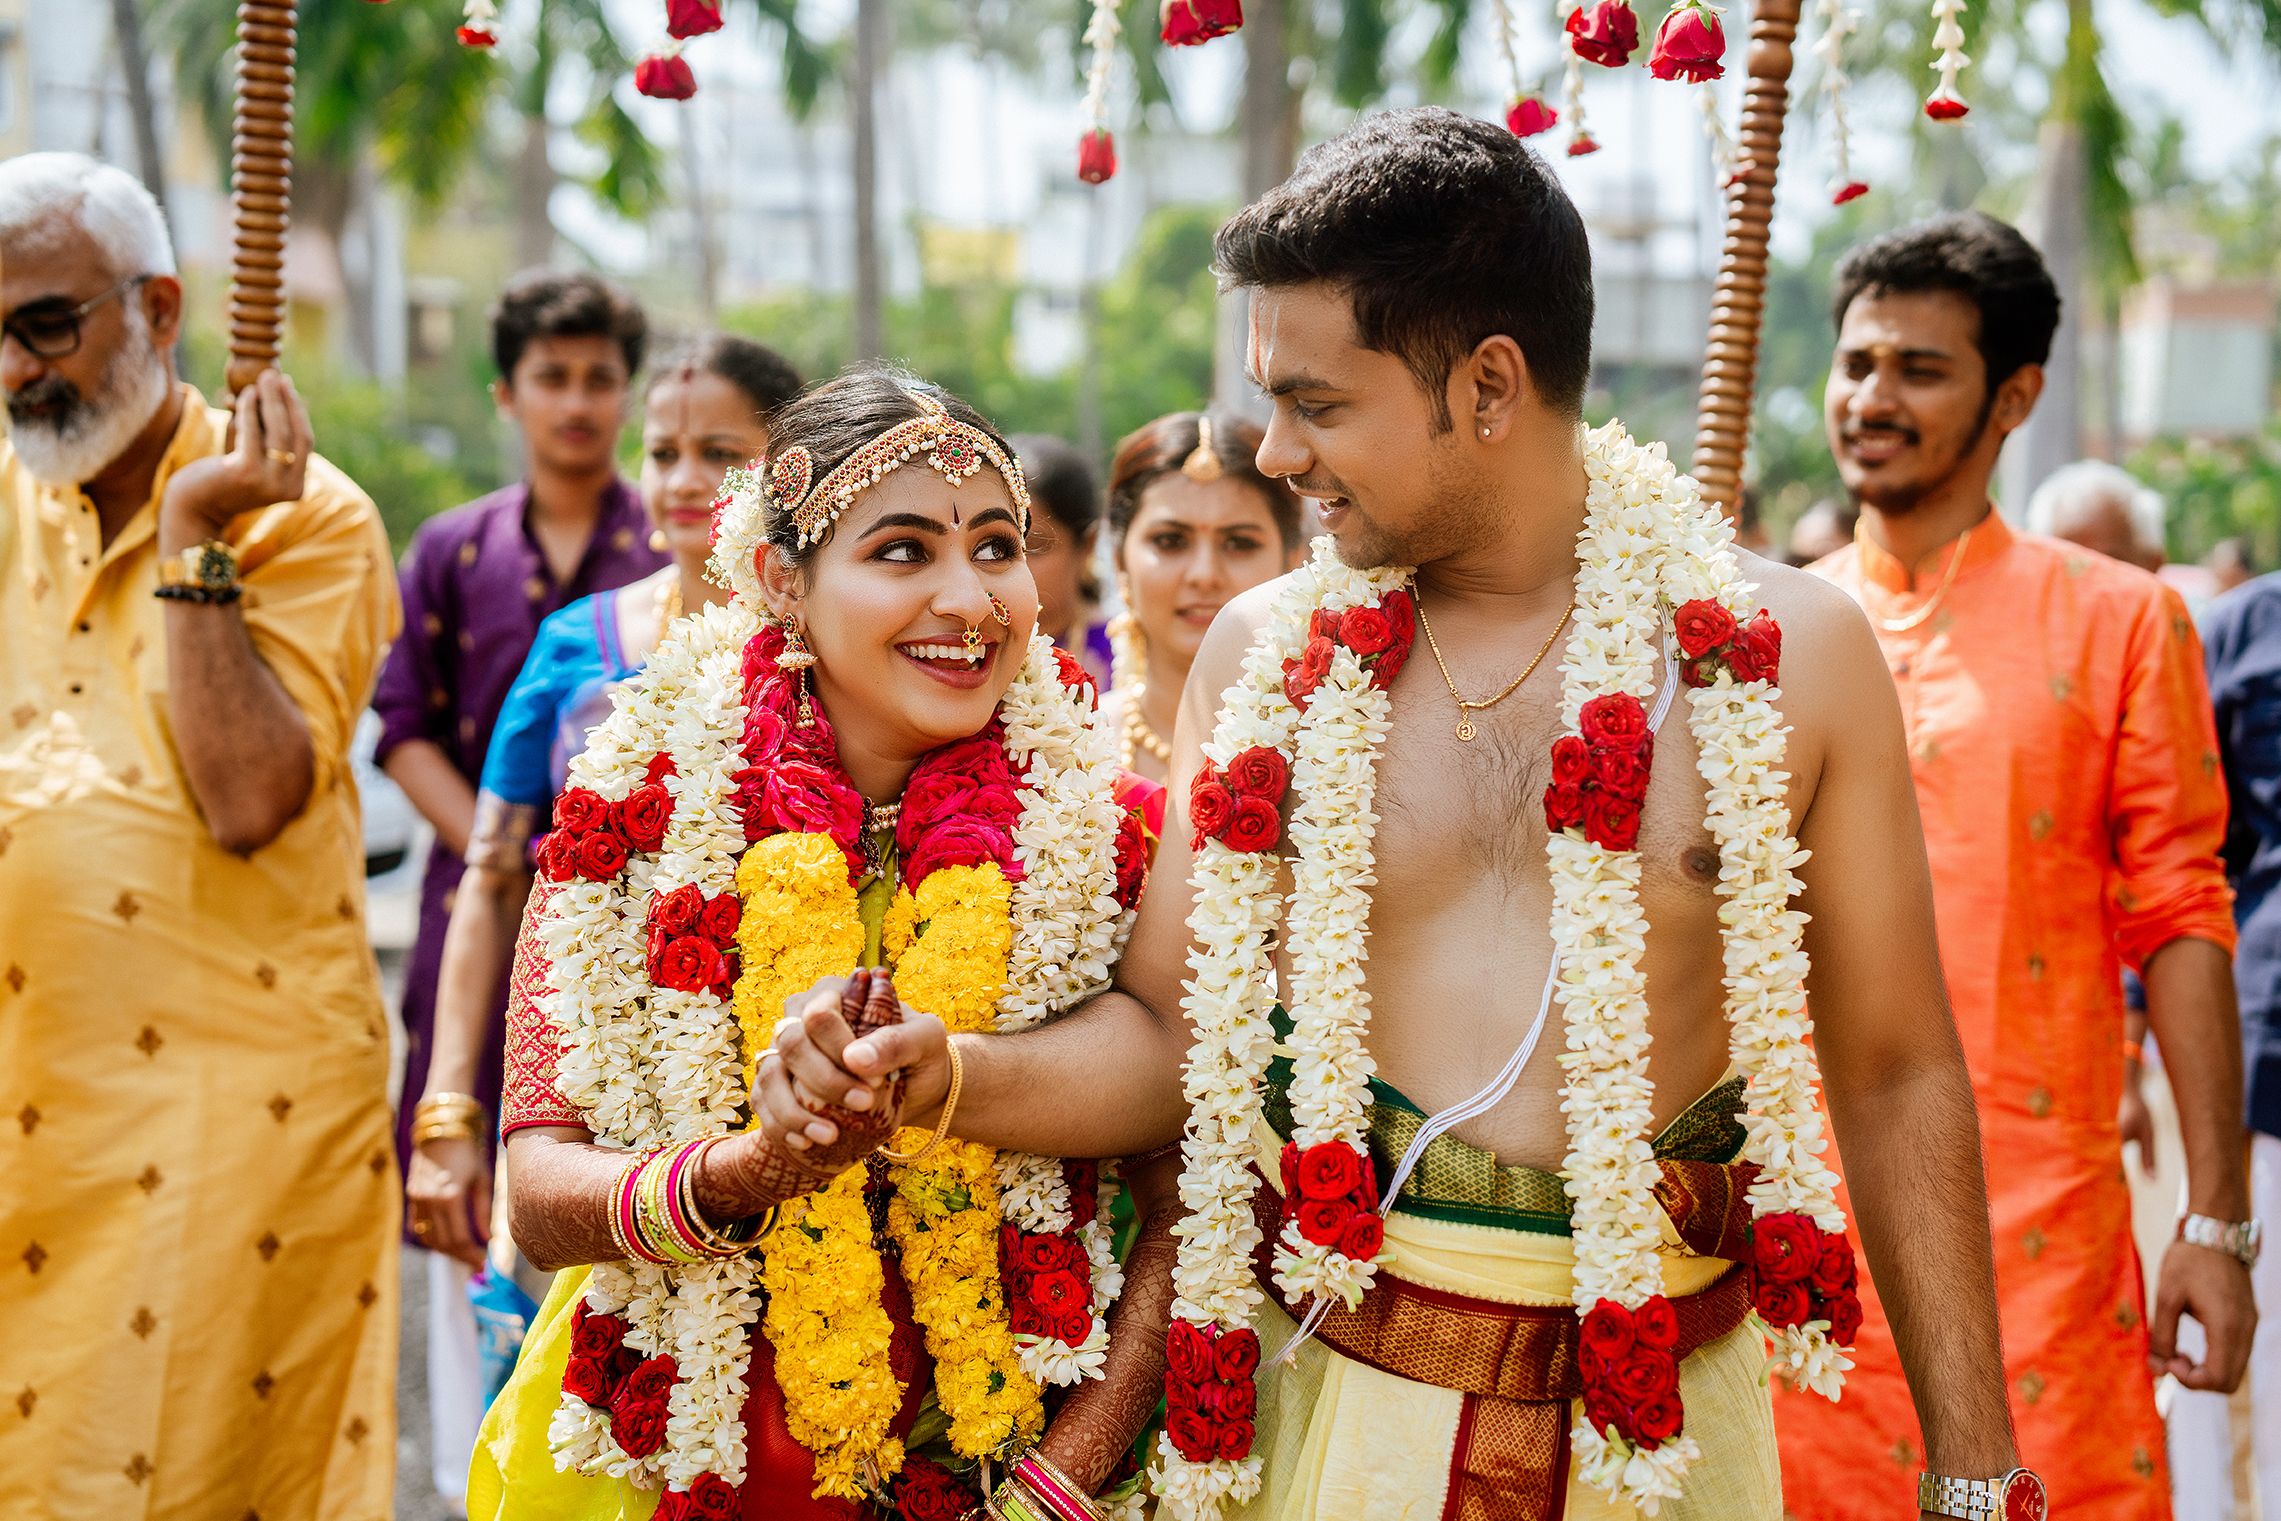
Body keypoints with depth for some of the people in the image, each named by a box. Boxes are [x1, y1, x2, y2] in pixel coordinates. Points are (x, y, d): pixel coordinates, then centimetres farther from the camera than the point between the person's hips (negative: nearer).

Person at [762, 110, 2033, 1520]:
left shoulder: (1788, 650, -5)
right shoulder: (1263, 653, 0)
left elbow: (1896, 1073, 0)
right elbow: (1171, 1029, 5)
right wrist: (942, 1074, -15)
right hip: (1328, 1396, 1)